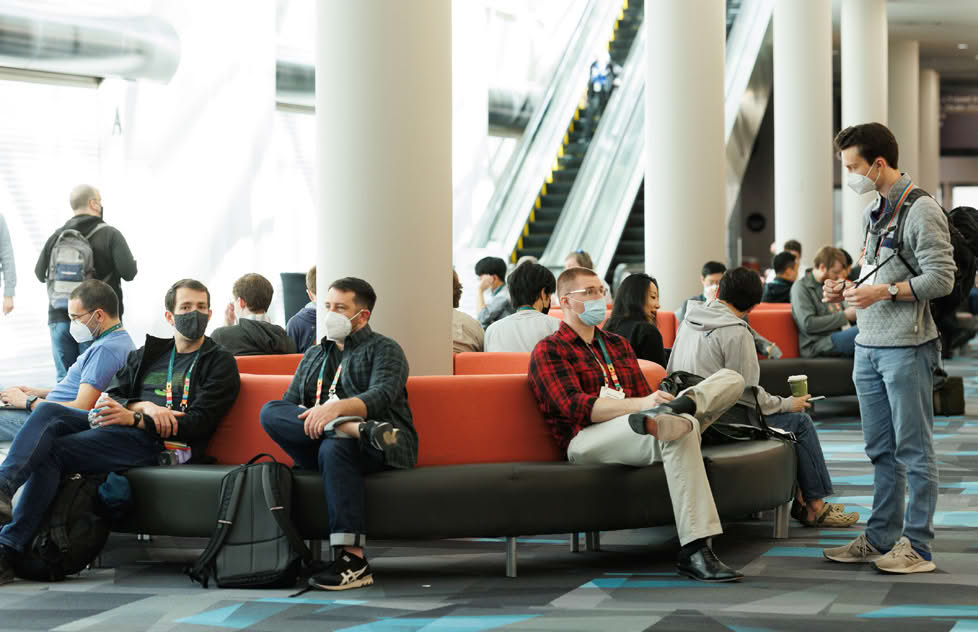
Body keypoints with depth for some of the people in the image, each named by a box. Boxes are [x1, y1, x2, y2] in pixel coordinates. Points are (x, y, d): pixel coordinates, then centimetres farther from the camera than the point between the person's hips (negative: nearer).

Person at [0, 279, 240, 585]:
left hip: (158, 444, -6)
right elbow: (110, 397, 15)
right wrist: (143, 406, -9)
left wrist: (133, 418, -16)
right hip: (119, 426, 6)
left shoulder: (220, 363, 10)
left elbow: (197, 424, -5)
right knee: (49, 412, -24)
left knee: (51, 451, -25)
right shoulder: (147, 354, 28)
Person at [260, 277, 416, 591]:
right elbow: (290, 402, 16)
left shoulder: (383, 349, 9)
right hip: (315, 442, 5)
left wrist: (338, 407, -31)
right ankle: (353, 429, -37)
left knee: (334, 448, -40)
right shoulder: (314, 355, 28)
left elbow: (381, 396, -11)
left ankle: (354, 560, -47)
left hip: (381, 450, -5)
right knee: (269, 411, -19)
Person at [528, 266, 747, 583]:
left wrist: (659, 403, -6)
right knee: (682, 428, -38)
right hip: (587, 440, -7)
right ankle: (694, 552, -44)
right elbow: (576, 407, -12)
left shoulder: (618, 344, 29)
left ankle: (680, 406, -34)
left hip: (632, 428, 7)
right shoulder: (548, 351, 5)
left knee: (731, 379, -3)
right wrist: (640, 404, -24)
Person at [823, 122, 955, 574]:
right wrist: (847, 290, 7)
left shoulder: (922, 211, -10)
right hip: (869, 346, 9)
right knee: (881, 450, 14)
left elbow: (941, 279, -16)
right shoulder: (873, 212, 16)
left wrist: (885, 291, -22)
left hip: (907, 348, -9)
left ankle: (917, 547, 1)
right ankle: (880, 538, 21)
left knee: (913, 450, -3)